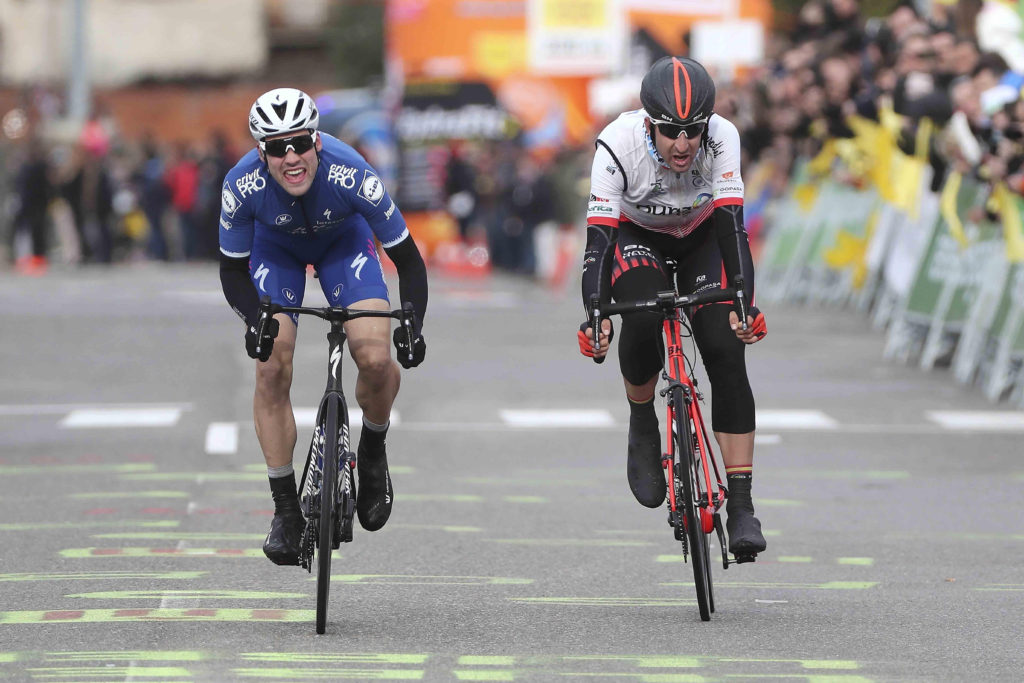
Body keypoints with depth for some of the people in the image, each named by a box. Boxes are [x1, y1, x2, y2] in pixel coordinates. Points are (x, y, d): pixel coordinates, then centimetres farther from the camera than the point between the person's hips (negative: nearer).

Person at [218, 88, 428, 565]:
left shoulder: (350, 175, -38)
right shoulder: (242, 185, -34)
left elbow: (408, 259, -28)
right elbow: (233, 268, -18)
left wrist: (412, 324, -42)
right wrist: (254, 319, -36)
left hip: (343, 240, -1)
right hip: (275, 245, 1)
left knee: (376, 360, -21)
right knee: (272, 370, -14)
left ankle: (373, 453, 11)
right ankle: (285, 510, -2)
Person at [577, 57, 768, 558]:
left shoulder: (722, 138, -30)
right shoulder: (618, 144, -33)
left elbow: (732, 225, -33)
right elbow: (599, 235, -35)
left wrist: (743, 301, -47)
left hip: (701, 238, 1)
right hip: (637, 238, -1)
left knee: (726, 352, -17)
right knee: (644, 315, -32)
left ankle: (741, 505, -16)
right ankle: (642, 427, -2)